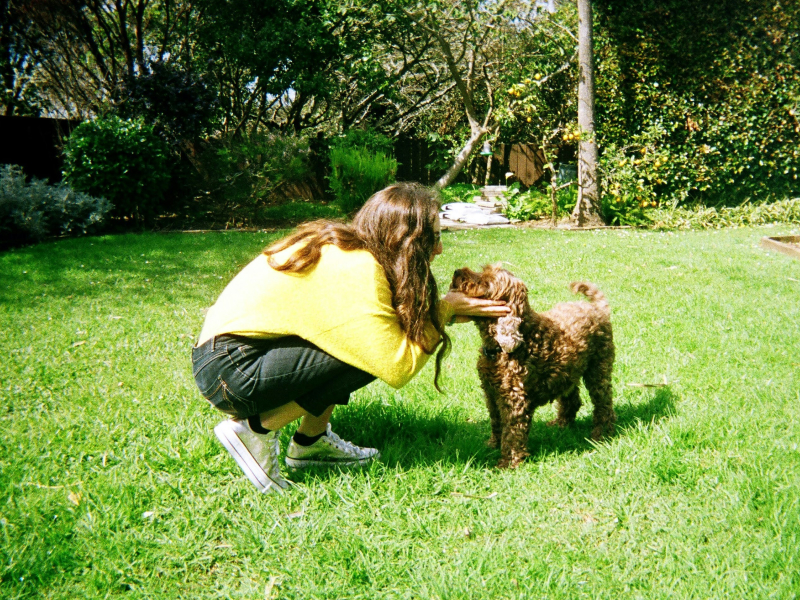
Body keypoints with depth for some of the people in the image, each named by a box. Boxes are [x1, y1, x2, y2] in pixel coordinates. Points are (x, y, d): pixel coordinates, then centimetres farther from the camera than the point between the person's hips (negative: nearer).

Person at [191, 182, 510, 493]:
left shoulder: (343, 246, 6)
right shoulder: (356, 271, -22)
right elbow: (397, 368, -21)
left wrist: (454, 309, 4)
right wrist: (444, 309, -9)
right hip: (230, 373, -10)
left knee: (366, 338, 6)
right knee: (371, 350, -17)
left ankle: (311, 441, 13)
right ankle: (255, 429, -7)